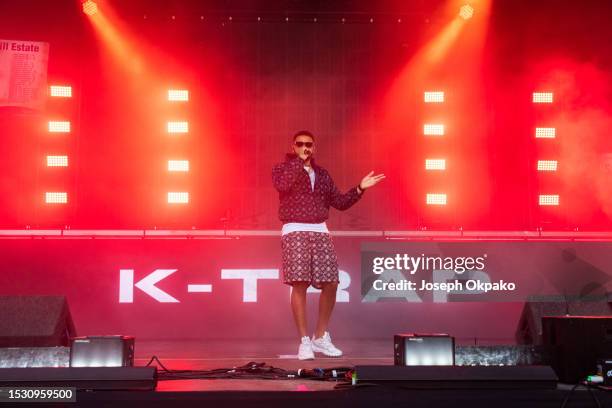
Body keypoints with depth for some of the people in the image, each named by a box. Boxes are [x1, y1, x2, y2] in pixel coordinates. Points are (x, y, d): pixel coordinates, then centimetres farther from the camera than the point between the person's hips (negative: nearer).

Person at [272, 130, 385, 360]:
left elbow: (340, 202, 19)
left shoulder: (322, 174, 20)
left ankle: (320, 336, 15)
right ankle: (304, 341, -2)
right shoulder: (282, 168, 6)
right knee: (299, 284, -11)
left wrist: (359, 189, 6)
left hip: (320, 231, 5)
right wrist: (299, 160, -11)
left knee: (330, 283, -2)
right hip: (294, 231, -4)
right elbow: (282, 185, -18)